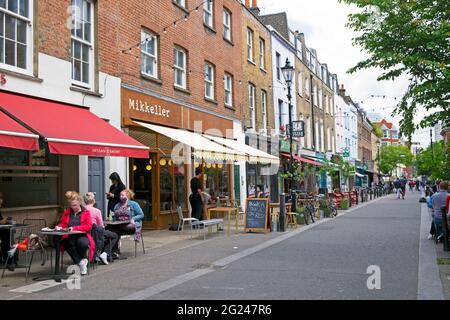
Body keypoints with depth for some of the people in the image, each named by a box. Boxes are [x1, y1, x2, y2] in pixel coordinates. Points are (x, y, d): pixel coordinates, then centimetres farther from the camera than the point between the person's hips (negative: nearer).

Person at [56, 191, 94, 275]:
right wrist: (59, 227, -4)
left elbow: (89, 226, -4)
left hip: (82, 236, -2)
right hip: (69, 237, 2)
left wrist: (74, 228, -15)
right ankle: (81, 262, -21)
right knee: (69, 244, -36)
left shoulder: (86, 212, 7)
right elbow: (62, 224, 21)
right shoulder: (66, 213, 19)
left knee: (82, 243, -38)